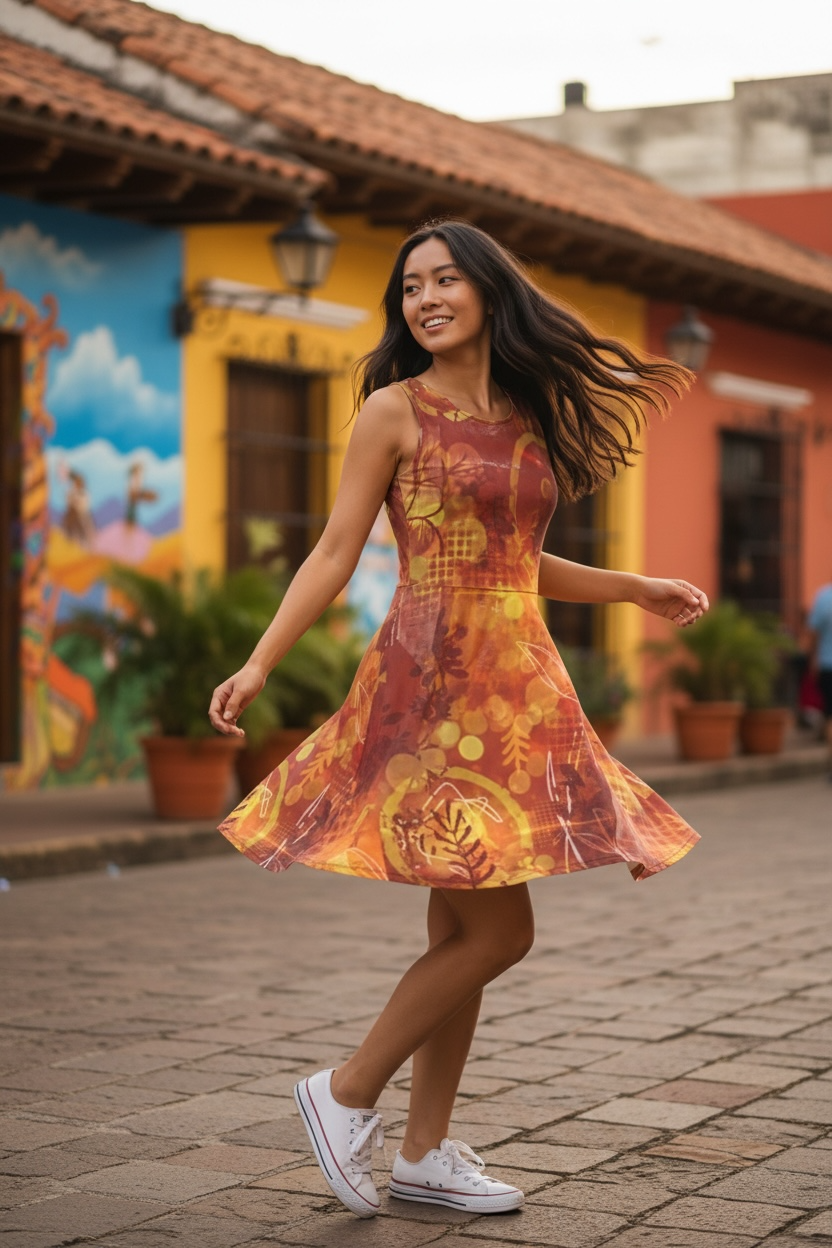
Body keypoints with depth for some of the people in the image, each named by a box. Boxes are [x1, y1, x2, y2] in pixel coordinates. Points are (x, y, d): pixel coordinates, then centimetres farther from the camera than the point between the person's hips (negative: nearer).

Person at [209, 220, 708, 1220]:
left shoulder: (528, 415, 13)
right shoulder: (395, 410, -3)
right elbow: (335, 555, -5)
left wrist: (637, 591, 20)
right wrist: (258, 665, -14)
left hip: (516, 686, 6)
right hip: (433, 683, -6)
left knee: (462, 931, 9)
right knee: (497, 930, -10)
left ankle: (425, 1153, 17)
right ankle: (346, 1095, 5)